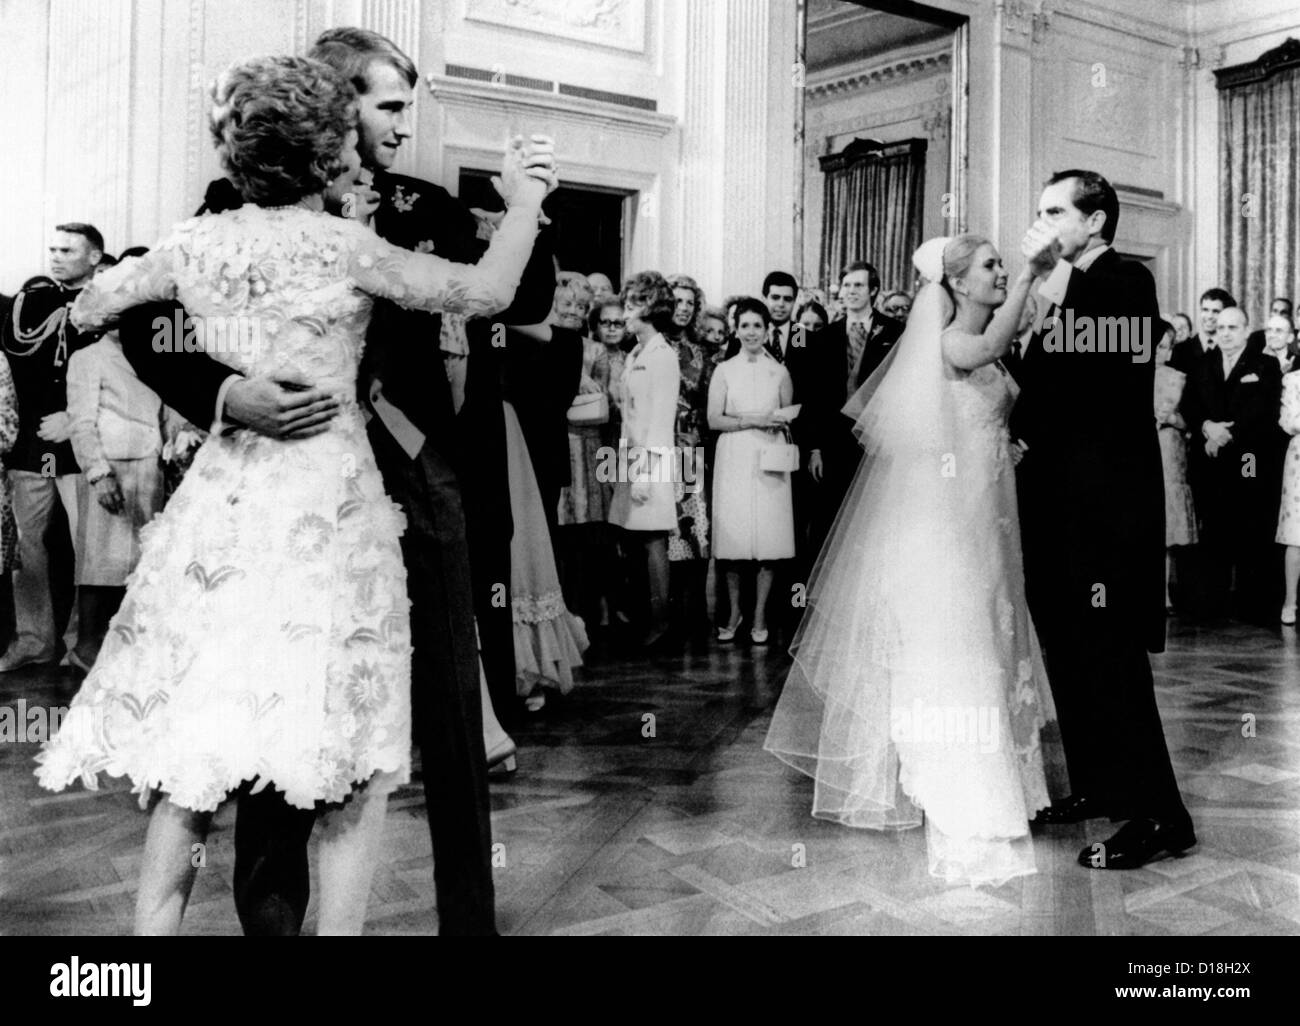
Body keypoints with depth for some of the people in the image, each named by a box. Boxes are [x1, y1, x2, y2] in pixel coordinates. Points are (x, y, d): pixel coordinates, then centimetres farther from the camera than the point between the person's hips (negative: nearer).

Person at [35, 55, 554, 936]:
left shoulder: (197, 242, 5)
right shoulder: (341, 244, -9)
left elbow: (89, 310, 19)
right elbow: (486, 293, -3)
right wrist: (524, 199, 11)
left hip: (223, 501, 5)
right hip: (327, 506, -5)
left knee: (191, 747, 12)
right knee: (354, 759, 4)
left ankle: (155, 922, 17)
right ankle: (339, 924, 9)